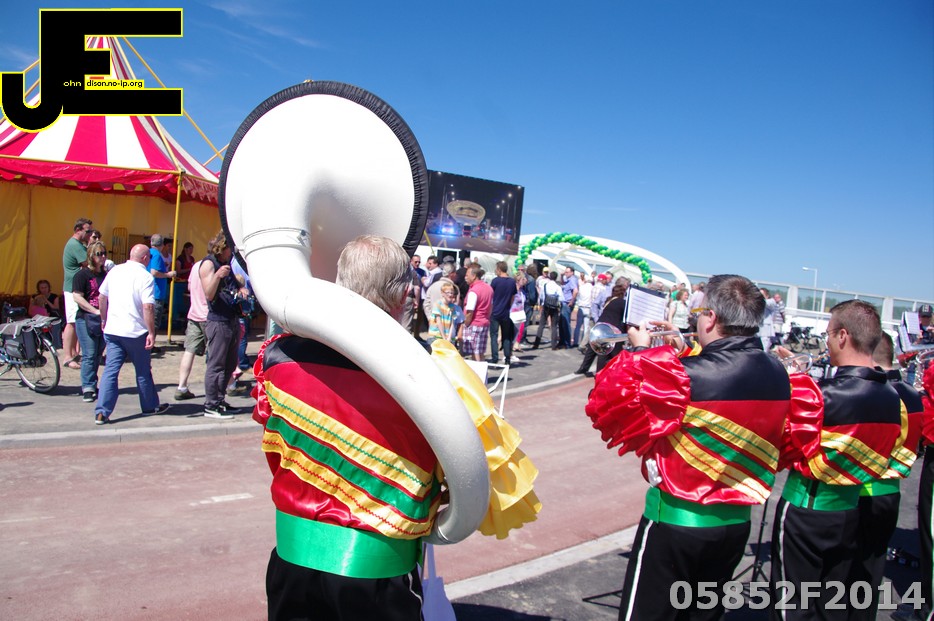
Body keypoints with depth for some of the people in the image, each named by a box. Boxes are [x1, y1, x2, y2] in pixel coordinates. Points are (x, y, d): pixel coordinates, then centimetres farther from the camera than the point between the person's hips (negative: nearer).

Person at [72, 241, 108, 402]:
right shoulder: (82, 274, -5)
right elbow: (77, 297, -13)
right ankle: (88, 388, -3)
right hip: (86, 320, -6)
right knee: (89, 355, -7)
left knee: (98, 354, 10)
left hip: (103, 320, 6)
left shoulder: (106, 275, 15)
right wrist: (96, 311, -17)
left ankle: (92, 384, 20)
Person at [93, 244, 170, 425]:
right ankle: (150, 406, 25)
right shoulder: (145, 276, -11)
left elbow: (102, 297, 15)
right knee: (143, 371, 10)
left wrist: (104, 319, 28)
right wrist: (151, 332, -17)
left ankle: (102, 412, -1)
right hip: (135, 331, -5)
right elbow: (148, 307, -20)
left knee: (110, 370, 5)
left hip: (112, 330, 5)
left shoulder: (115, 271, 8)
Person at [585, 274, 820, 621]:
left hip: (676, 519, -6)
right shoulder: (777, 374, -4)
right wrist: (683, 353, 10)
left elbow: (609, 405, -16)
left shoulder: (685, 376, -26)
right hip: (736, 521, 7)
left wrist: (639, 351, -5)